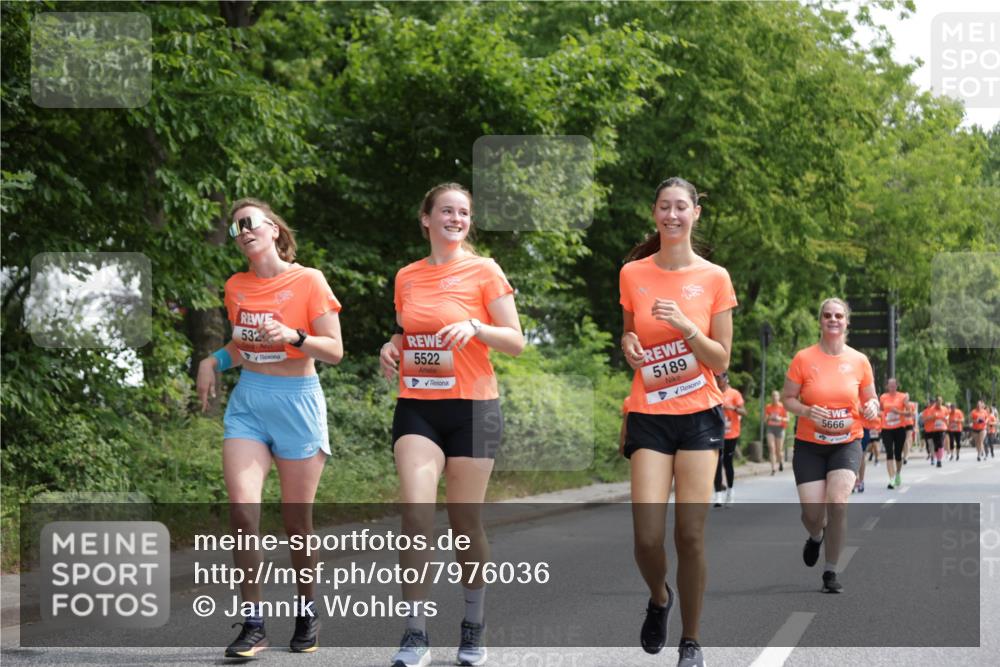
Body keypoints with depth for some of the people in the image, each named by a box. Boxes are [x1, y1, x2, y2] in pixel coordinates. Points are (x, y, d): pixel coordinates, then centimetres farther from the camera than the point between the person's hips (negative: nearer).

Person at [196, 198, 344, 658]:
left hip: (296, 403, -4)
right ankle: (253, 625, -5)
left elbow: (334, 350, -7)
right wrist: (215, 360, 5)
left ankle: (307, 615, 24)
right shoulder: (236, 288, 9)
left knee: (296, 520, 3)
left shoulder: (308, 281, -6)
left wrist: (294, 337, -24)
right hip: (247, 404, 4)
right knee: (242, 510, -12)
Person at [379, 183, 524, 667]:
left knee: (465, 523, 3)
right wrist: (392, 347, 3)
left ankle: (473, 627, 22)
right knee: (415, 513, -14)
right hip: (416, 407, 2)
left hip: (472, 408, -2)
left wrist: (475, 326, -20)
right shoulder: (407, 277, 10)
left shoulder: (484, 272, -2)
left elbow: (516, 342, -3)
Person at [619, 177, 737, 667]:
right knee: (647, 536, -10)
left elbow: (721, 361, 0)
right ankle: (658, 599, 23)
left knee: (691, 535, -5)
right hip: (648, 415, 1)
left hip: (699, 415, -1)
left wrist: (686, 326, -16)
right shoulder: (633, 274, 4)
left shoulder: (714, 278, 0)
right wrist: (628, 345, -4)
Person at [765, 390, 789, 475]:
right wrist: (769, 418, -12)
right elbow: (764, 419, 9)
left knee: (779, 450, 3)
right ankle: (773, 469, -11)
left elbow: (787, 419, 1)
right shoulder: (768, 407, 6)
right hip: (770, 428, 1)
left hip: (780, 428, -1)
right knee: (772, 449, -10)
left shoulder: (783, 407, -1)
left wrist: (780, 419, -17)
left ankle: (781, 462, 35)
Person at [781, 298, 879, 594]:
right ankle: (815, 536, 37)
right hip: (809, 445, 0)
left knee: (838, 503, -18)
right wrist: (807, 411, -21)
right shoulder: (803, 358, -6)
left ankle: (831, 571, 0)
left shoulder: (859, 361, 0)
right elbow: (787, 398, -1)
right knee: (813, 513, -4)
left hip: (847, 443, 1)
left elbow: (871, 399, 11)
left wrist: (871, 407, -12)